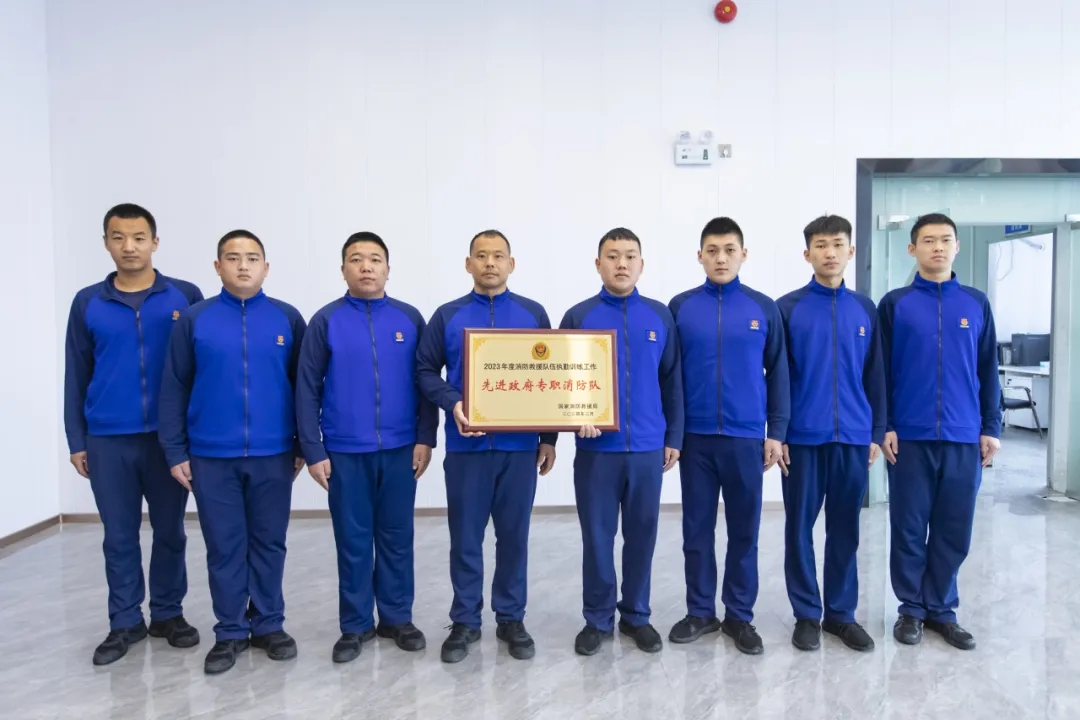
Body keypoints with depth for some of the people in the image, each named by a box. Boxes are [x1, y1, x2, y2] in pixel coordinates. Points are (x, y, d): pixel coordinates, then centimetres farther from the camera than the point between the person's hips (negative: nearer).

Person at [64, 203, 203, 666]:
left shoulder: (185, 297, -1)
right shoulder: (87, 303, 4)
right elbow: (76, 376, 7)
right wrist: (76, 440, 5)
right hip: (108, 440, 1)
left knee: (170, 531, 10)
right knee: (119, 535, 11)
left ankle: (169, 613, 26)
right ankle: (125, 622, 25)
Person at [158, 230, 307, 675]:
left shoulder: (287, 318, 1)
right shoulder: (194, 320, 1)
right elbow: (174, 389, 2)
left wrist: (303, 446, 3)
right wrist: (175, 451, -1)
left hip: (273, 455, 0)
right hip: (211, 457, 0)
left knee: (269, 543, 11)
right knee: (224, 547, 10)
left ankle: (269, 625, 26)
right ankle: (230, 631, 24)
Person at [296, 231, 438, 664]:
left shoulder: (410, 319, 2)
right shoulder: (326, 321, -1)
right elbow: (307, 390, -1)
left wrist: (425, 438, -3)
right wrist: (313, 451, -4)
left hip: (400, 449, 1)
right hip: (345, 452, -1)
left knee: (397, 538, 11)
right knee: (353, 542, 9)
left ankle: (398, 618, 27)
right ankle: (356, 625, 24)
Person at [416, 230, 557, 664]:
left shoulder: (533, 314, 6)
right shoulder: (448, 316, 5)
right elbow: (425, 371, 4)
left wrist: (549, 438, 3)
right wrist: (453, 403, -15)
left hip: (520, 445, 0)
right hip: (465, 446, 0)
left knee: (514, 535, 10)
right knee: (465, 537, 7)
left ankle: (511, 619, 25)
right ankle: (465, 621, 23)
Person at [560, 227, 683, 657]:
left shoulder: (660, 316, 5)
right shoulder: (578, 317, 0)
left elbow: (672, 381, 7)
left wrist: (674, 437, 5)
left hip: (648, 448, 2)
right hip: (596, 449, -1)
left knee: (641, 535, 11)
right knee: (597, 537, 8)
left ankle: (637, 616, 28)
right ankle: (597, 619, 24)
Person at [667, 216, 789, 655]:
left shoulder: (764, 309, 2)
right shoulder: (681, 307, 2)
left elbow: (777, 373, 4)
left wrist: (776, 431, 0)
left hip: (746, 437, 0)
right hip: (695, 437, 1)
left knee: (744, 530, 9)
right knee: (697, 530, 10)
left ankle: (740, 616, 24)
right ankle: (700, 612, 25)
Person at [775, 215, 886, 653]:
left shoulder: (865, 310, 7)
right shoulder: (788, 308, -2)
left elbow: (875, 376, 9)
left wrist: (877, 433, 5)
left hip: (853, 438, 3)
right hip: (802, 437, -2)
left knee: (845, 530, 11)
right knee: (800, 528, 6)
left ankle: (841, 613, 25)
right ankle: (807, 615, 20)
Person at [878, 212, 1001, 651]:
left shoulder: (976, 304, 7)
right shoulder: (895, 304, 1)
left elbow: (988, 371, 9)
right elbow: (881, 371, 0)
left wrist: (991, 428, 4)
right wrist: (883, 426, -5)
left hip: (964, 438, 2)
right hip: (911, 437, -2)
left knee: (954, 530, 9)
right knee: (909, 528, 6)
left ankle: (941, 609, 24)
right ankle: (912, 608, 21)